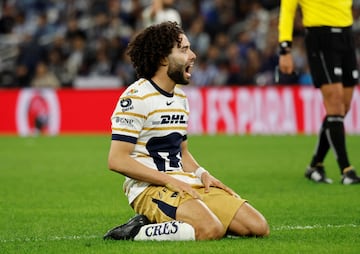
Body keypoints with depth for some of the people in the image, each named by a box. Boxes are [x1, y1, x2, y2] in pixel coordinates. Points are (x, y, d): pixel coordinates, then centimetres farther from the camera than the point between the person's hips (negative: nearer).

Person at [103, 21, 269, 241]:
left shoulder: (180, 97, 18)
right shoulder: (136, 97, -9)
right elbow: (117, 160, -15)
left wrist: (202, 174, 6)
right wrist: (169, 180, -17)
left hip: (186, 184, 9)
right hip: (150, 188, -9)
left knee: (259, 227, -3)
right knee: (211, 229, -33)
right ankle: (136, 233, -15)